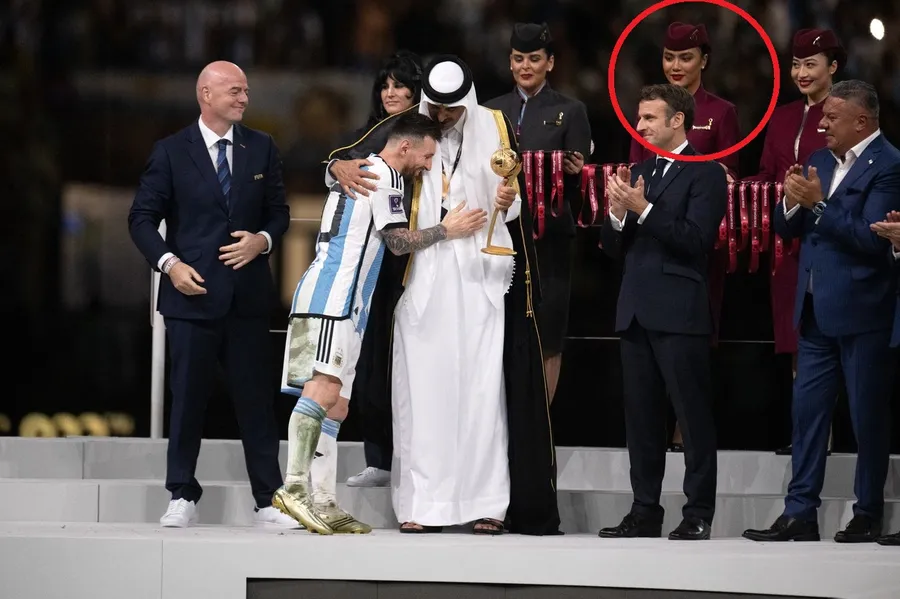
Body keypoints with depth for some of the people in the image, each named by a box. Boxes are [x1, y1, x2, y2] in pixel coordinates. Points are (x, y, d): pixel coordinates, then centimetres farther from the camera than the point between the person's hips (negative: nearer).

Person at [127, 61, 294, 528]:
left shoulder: (261, 149, 9)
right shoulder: (171, 152, 0)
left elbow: (278, 211, 13)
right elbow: (142, 218, 1)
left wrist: (264, 240, -8)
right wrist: (169, 262, -12)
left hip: (248, 294, 2)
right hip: (192, 292, -2)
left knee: (256, 398, 1)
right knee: (187, 397, 2)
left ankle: (269, 500, 4)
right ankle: (182, 498, 10)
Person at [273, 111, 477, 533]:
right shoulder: (384, 174, -4)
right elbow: (397, 240, -6)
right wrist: (446, 231, 3)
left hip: (342, 302, 11)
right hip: (334, 296, -11)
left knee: (331, 401, 5)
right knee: (324, 389, -21)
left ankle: (324, 505, 1)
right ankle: (295, 486, -31)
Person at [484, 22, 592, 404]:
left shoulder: (570, 112, 4)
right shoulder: (493, 111, 13)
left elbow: (579, 183, 1)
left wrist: (575, 172, -20)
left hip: (549, 237, -2)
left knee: (547, 336, 0)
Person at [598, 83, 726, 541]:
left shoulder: (705, 174, -5)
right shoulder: (638, 173, 17)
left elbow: (696, 240, -16)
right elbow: (613, 247, 16)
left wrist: (644, 209, -18)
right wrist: (618, 214, -4)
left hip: (679, 313, -8)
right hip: (636, 310, 8)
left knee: (693, 415, -4)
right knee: (640, 417, 9)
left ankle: (698, 514, -2)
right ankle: (645, 511, 14)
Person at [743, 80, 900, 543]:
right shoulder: (820, 160, 13)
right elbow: (785, 229, 13)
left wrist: (818, 203, -21)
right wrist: (792, 202, -7)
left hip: (861, 311, -7)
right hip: (816, 310, 8)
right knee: (807, 412, 7)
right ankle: (799, 514, 10)